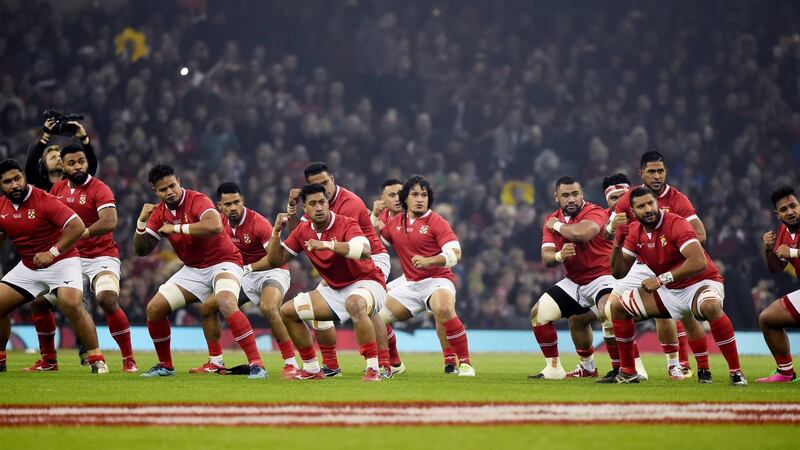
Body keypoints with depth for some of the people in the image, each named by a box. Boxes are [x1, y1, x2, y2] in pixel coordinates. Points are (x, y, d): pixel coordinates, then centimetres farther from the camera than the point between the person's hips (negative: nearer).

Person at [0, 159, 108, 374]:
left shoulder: (44, 200, -20)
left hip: (61, 261, -7)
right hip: (28, 266, 7)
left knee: (71, 303, -28)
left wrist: (52, 252, -29)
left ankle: (97, 360, -19)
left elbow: (77, 226, -25)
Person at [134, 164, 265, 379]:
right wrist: (141, 221, -14)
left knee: (226, 304, -35)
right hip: (192, 270, 7)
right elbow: (141, 250, 3)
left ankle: (256, 365, -33)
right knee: (154, 309, 0)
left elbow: (215, 226, -39)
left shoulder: (197, 201, -19)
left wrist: (177, 228, -30)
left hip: (223, 263, -7)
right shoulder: (159, 213, 1)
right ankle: (165, 366, 19)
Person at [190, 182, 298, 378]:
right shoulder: (221, 223, -2)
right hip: (245, 276, 8)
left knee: (267, 308, -38)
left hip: (272, 272, -8)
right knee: (206, 307, 6)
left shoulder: (258, 223, -24)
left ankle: (291, 364, -31)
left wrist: (248, 268, -34)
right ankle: (215, 362, 19)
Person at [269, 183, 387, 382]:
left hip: (366, 282, -8)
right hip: (335, 289, 8)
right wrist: (276, 232, -10)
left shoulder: (346, 224, -19)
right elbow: (276, 260, 6)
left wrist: (327, 244, -45)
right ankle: (312, 369, 12)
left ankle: (373, 369, -38)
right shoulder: (303, 231, 1)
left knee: (355, 304, -42)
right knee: (287, 311, 4)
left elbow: (364, 250, -39)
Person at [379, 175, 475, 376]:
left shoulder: (436, 222, -7)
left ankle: (464, 363, -28)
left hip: (437, 280, -6)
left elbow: (455, 254, -17)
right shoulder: (395, 223, 10)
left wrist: (428, 261, -32)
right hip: (410, 284, 7)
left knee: (444, 310, -37)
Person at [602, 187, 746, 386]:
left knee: (711, 307, -41)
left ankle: (736, 372, -32)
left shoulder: (675, 224, -22)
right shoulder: (635, 231, 0)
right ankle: (627, 372, 13)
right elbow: (619, 272, 3)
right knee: (618, 306, 4)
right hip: (669, 291, 8)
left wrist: (661, 279, -31)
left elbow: (699, 262, -35)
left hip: (701, 283, -8)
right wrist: (617, 243, -14)